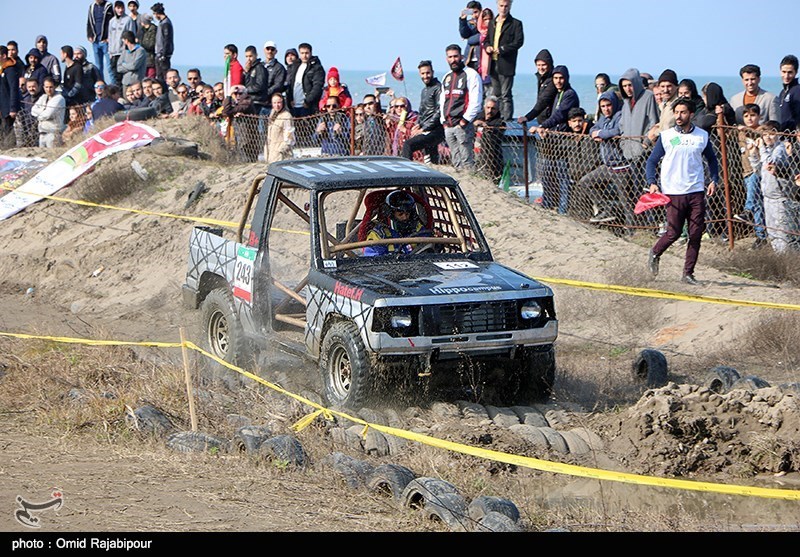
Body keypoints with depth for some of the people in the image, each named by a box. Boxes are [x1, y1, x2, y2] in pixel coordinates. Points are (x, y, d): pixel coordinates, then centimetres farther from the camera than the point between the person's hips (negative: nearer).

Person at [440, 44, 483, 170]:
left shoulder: (470, 74, -3)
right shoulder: (446, 77, 20)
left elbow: (476, 101, -10)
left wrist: (465, 120, -14)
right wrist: (444, 121, 13)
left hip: (463, 125, -7)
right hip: (448, 126, 7)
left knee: (467, 162, -11)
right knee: (456, 162, 7)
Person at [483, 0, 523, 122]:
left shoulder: (516, 24, -1)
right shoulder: (492, 23, 18)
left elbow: (519, 42, -10)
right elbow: (486, 39, 22)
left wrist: (502, 49, -17)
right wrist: (487, 47, -2)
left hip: (506, 64, -6)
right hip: (493, 64, 6)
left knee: (506, 95, -9)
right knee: (496, 95, 11)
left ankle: (507, 120, -9)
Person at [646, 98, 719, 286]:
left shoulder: (702, 136, 7)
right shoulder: (666, 136, 2)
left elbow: (712, 159, 20)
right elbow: (652, 161, 6)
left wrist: (714, 180, 7)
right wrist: (652, 183, -8)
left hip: (696, 192, 2)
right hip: (673, 193, -2)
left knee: (696, 234, -2)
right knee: (674, 233, -3)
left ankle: (688, 273, 8)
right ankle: (655, 253, 27)